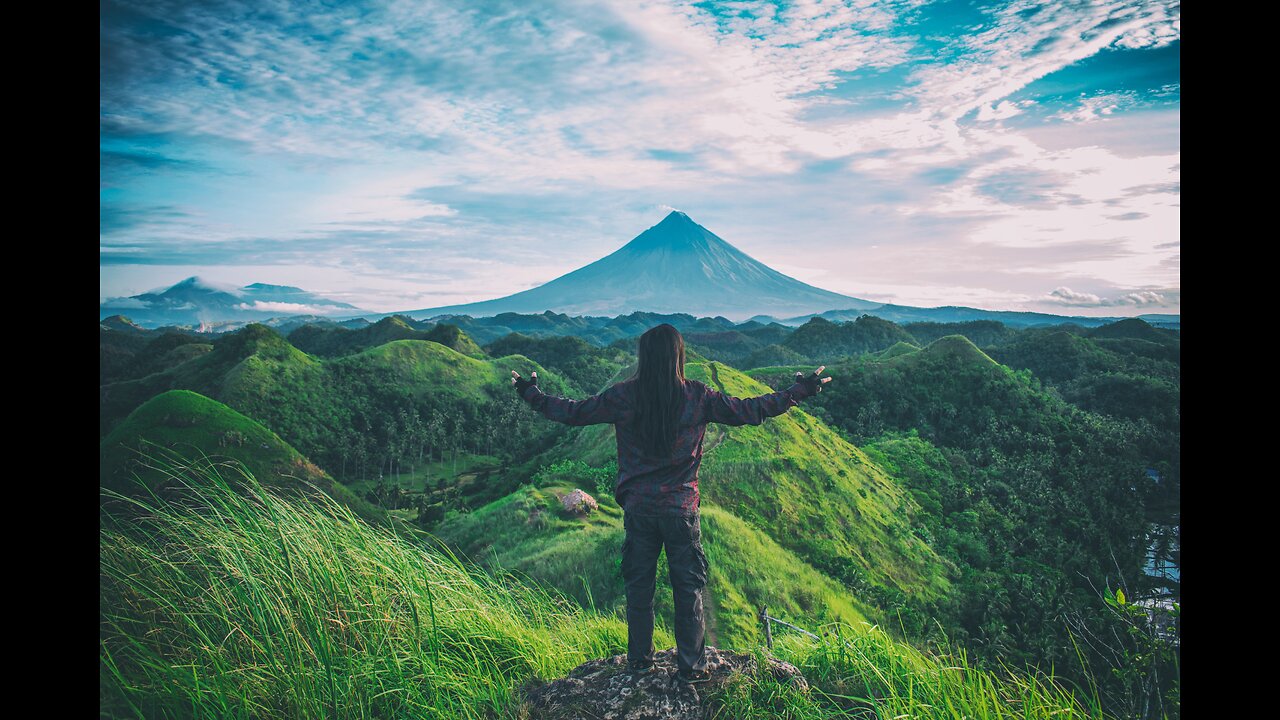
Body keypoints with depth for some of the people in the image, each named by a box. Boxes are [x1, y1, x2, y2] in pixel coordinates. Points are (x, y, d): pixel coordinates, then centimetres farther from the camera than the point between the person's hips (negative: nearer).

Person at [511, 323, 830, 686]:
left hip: (638, 508, 1)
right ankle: (691, 667, 19)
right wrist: (801, 390, 8)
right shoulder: (698, 396, -9)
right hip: (682, 509, -1)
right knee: (689, 588, 11)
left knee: (638, 585, 16)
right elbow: (749, 411, -3)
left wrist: (531, 394, 17)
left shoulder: (623, 396, -7)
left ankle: (639, 659, 29)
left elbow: (573, 412, 1)